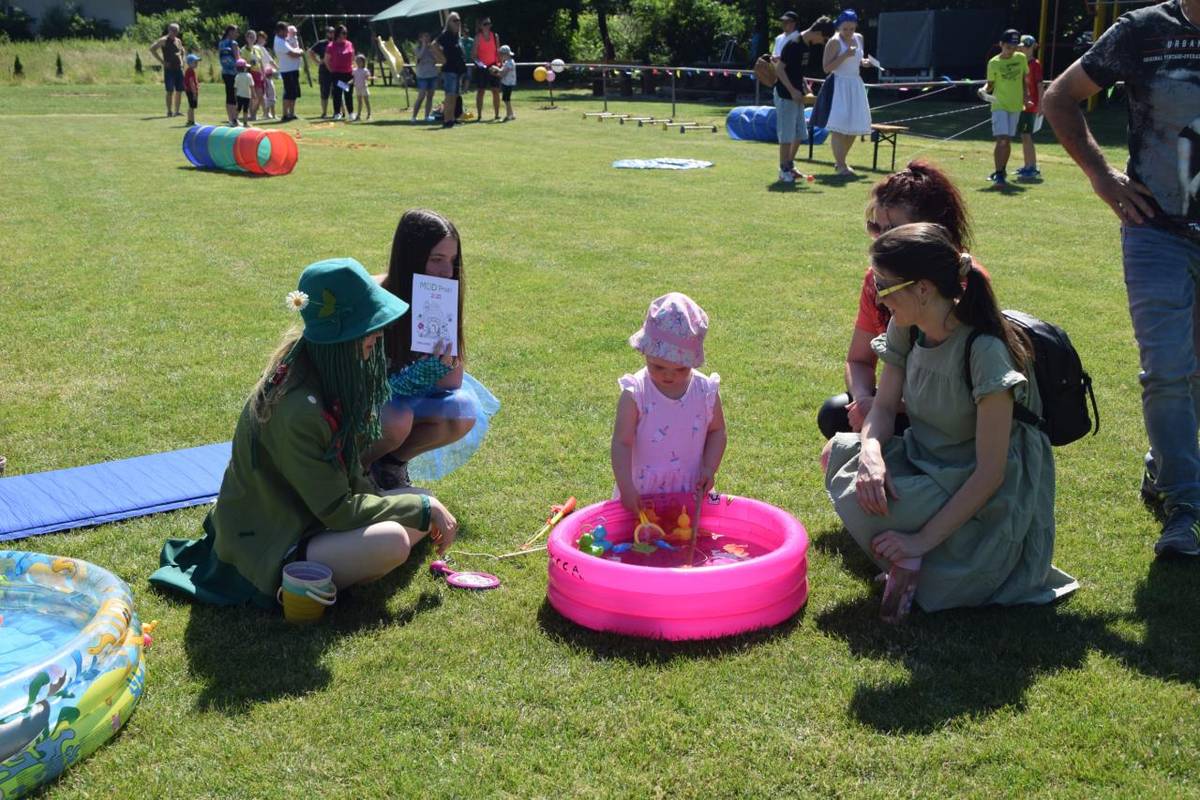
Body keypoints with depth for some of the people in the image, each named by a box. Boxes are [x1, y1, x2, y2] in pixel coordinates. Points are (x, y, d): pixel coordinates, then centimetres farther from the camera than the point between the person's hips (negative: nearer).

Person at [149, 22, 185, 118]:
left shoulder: (178, 41, 15)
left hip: (179, 68, 6)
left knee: (179, 90, 5)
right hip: (169, 69, -6)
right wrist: (162, 61, -14)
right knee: (170, 91, -7)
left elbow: (183, 51, 34)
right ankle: (169, 111, -3)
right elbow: (152, 49, -11)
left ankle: (177, 111, 12)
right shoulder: (164, 40, -5)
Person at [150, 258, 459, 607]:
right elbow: (336, 509, -22)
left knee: (424, 512, 5)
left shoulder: (324, 371, -4)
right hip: (267, 551, -9)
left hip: (306, 512, 9)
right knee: (392, 542, -30)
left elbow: (346, 474, 8)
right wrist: (422, 508, -15)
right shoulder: (298, 410, -30)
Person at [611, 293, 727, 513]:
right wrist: (626, 488, -25)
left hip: (691, 492, 2)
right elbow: (622, 443, -16)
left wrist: (709, 467, -7)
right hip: (641, 493, -2)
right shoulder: (635, 394, -15)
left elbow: (717, 431, 8)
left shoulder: (706, 391, -6)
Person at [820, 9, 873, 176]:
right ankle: (841, 166, -7)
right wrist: (844, 55, -24)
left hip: (856, 86, 7)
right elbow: (826, 68, -16)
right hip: (839, 86, -7)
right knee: (839, 127, -10)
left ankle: (840, 161, 25)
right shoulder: (834, 42, -12)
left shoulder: (859, 38, 9)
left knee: (854, 127, 10)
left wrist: (863, 62, 3)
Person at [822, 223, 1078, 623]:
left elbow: (990, 474, -26)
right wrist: (871, 452, -24)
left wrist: (922, 540, -27)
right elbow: (883, 408, 0)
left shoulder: (985, 350, -27)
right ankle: (906, 553, 3)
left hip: (984, 500, -9)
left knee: (860, 501, -27)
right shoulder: (907, 329, -4)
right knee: (838, 454, -6)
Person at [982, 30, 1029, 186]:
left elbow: (1024, 78, 16)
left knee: (1008, 141, 11)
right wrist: (984, 90, -19)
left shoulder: (1021, 58, 4)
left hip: (1015, 106, 4)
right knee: (1001, 140, -15)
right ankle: (999, 173, -11)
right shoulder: (994, 63, -5)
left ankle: (1002, 171, 27)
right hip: (999, 105, -4)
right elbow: (990, 83, 1)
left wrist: (1025, 94, 6)